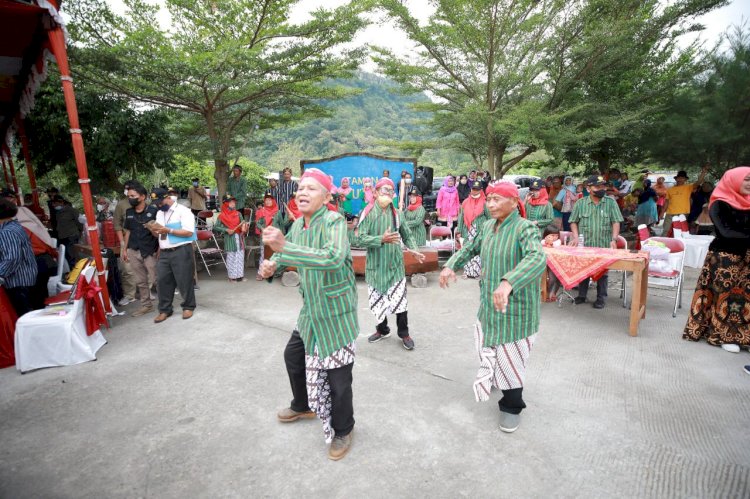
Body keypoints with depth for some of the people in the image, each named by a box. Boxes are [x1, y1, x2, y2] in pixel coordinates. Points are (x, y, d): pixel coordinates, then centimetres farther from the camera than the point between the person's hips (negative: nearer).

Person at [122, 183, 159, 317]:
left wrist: (159, 249, -14)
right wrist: (125, 249, 16)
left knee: (155, 279, -1)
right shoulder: (129, 212, 9)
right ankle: (146, 305, 25)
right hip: (133, 251, 6)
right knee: (140, 281, 13)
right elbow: (128, 231, 17)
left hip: (150, 251, -6)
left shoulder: (153, 210, -9)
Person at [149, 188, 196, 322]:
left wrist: (169, 230, -19)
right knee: (162, 281, 7)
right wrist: (154, 231, -1)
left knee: (184, 281, 2)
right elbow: (159, 235, 22)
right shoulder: (159, 213, 17)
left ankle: (188, 307, 19)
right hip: (164, 253, 7)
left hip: (181, 251, -7)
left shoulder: (183, 211, -7)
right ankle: (164, 310, 19)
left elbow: (189, 232, -16)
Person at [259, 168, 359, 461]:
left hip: (337, 313, -8)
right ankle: (303, 406, 51)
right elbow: (283, 252, 20)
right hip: (310, 311, 8)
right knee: (293, 356, 23)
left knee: (338, 376, 1)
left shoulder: (334, 221, -23)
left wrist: (284, 246, -47)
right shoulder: (297, 225, 3)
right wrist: (271, 265, -4)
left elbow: (334, 257, -42)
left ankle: (342, 431, 30)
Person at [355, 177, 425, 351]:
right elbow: (360, 239, -13)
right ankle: (382, 329, 33)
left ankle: (404, 333, 19)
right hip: (375, 265, -1)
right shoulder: (367, 213, -5)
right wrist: (382, 239, -25)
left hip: (395, 264, 1)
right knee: (377, 300, 11)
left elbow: (407, 235, 12)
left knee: (399, 300, 1)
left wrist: (413, 249, -6)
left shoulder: (397, 214, 4)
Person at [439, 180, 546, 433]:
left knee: (510, 357, 5)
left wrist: (508, 282, -56)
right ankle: (496, 381, 53)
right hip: (488, 303, 7)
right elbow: (470, 248, 16)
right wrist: (450, 265, -2)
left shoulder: (525, 228, -21)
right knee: (489, 349, 24)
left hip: (516, 306, -7)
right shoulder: (487, 226, 3)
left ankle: (511, 406, 28)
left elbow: (537, 259, -39)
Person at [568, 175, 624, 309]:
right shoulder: (580, 203, 2)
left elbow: (616, 222, -1)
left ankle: (601, 298, 18)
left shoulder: (610, 203, 1)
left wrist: (613, 239, -13)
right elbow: (573, 222, 8)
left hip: (604, 245, -1)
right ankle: (581, 295, 22)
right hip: (585, 245, 1)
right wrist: (576, 237, -6)